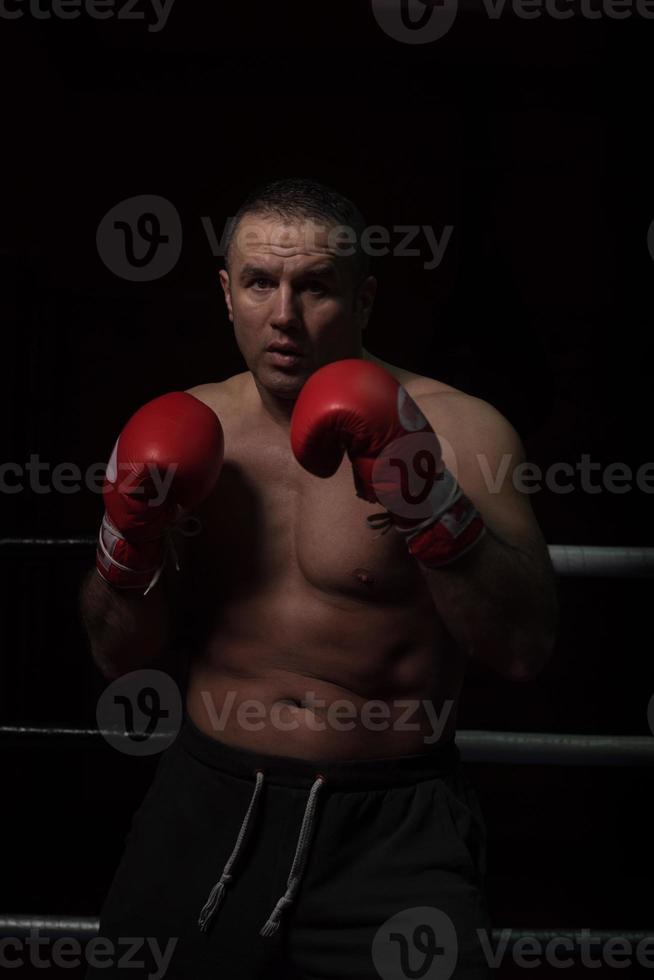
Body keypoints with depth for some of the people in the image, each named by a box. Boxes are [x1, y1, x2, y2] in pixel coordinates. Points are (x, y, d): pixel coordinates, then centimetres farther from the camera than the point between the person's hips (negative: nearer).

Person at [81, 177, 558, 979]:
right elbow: (122, 659, 8)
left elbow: (523, 650, -18)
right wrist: (129, 550, -12)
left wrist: (432, 506, -30)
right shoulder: (190, 430, 2)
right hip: (209, 803, 4)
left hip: (392, 822, -3)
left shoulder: (457, 429, -10)